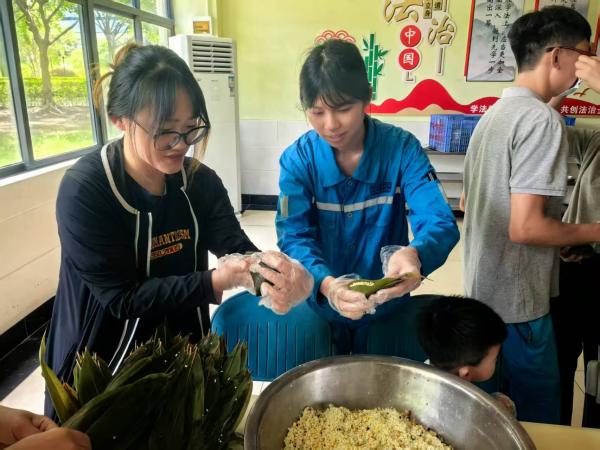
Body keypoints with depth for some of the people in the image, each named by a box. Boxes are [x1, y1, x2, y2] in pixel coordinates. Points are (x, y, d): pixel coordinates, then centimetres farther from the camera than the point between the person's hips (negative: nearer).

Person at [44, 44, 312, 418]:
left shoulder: (201, 181, -8)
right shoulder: (83, 191, -23)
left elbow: (237, 248, -16)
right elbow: (122, 297, -24)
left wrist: (273, 272, -39)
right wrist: (214, 283, -34)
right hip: (104, 366, -4)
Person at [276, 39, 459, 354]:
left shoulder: (402, 148, -16)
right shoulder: (297, 159, -15)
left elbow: (440, 222, -25)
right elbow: (293, 236, -22)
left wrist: (414, 255, -48)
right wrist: (326, 284, -42)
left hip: (385, 307, 0)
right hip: (320, 307, 1)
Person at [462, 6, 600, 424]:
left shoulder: (493, 114, 10)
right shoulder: (541, 119, -19)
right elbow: (525, 227, -25)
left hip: (484, 292, 9)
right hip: (517, 303, -9)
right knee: (538, 424, 10)